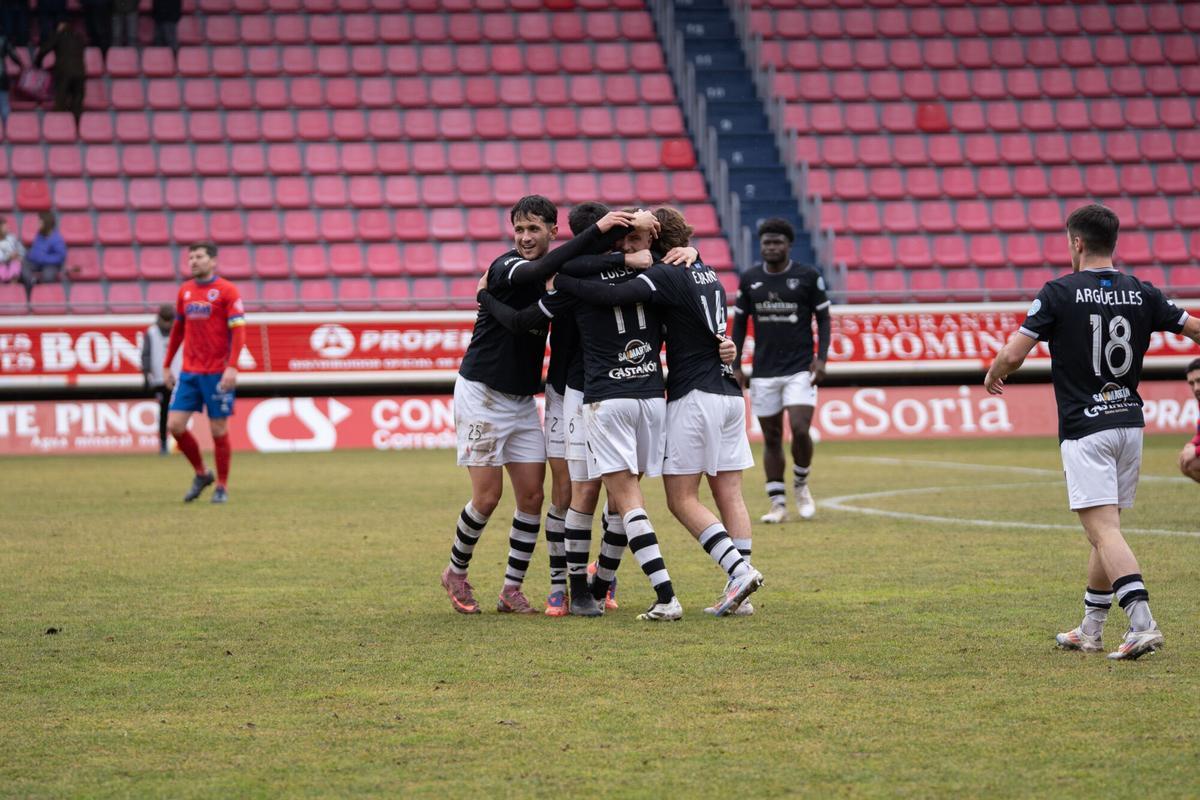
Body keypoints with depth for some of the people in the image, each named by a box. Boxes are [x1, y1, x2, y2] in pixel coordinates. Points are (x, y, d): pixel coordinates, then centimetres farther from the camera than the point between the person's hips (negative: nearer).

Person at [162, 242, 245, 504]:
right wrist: (167, 366, 17)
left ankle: (222, 487, 15)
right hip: (189, 372, 5)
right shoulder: (185, 291, 11)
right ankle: (201, 474, 17)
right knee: (175, 425, -4)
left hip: (218, 373, -5)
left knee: (219, 430, 0)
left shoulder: (226, 291, -6)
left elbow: (238, 331, -11)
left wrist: (232, 367, -20)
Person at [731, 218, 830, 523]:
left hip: (800, 369, -3)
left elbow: (823, 318, 3)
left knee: (800, 429, -16)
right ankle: (778, 504, 10)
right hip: (763, 370, 3)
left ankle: (801, 486, 11)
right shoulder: (749, 279, 6)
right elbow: (739, 323, 11)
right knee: (771, 437, 3)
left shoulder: (808, 277, -1)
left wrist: (821, 358, -8)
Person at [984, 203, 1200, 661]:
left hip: (1085, 429, -6)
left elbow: (1014, 354, -11)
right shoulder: (1141, 293, 5)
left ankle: (1143, 623, -26)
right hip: (1130, 422, 6)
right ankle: (1090, 631, 24)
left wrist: (993, 375, 10)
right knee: (1105, 529, 16)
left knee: (1104, 530, -11)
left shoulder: (1060, 293, -8)